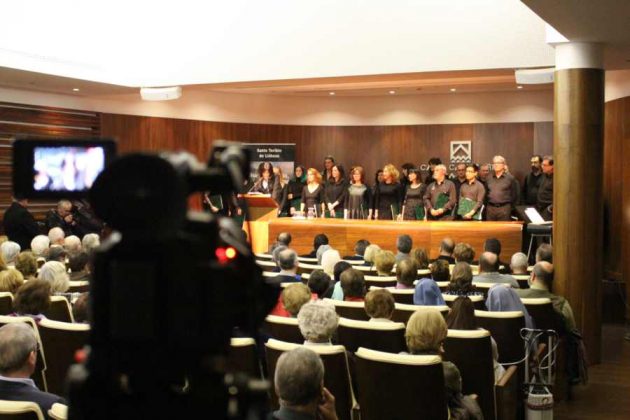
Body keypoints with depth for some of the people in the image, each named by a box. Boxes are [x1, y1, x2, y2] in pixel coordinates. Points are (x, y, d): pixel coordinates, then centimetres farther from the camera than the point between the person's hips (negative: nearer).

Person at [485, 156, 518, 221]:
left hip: (504, 208, -3)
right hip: (490, 208, 3)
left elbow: (514, 195, 4)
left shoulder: (510, 178, 1)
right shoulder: (489, 178, 10)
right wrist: (486, 205, 13)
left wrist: (511, 207, 3)